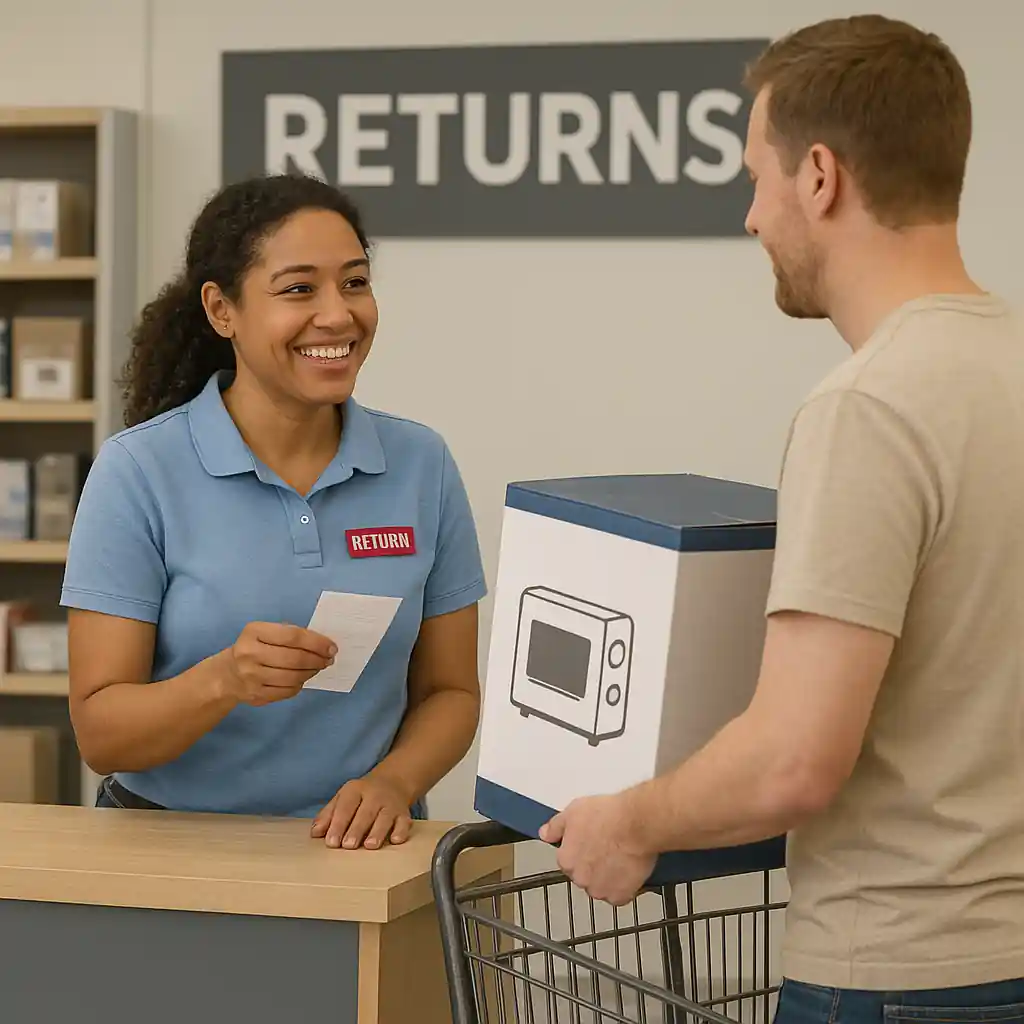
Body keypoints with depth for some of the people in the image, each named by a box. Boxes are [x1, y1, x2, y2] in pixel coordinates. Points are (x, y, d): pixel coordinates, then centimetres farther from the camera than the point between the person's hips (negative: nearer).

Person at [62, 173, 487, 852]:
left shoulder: (422, 465, 5)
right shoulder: (138, 471, -4)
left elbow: (449, 692, 11)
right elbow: (100, 733, -6)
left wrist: (391, 783, -9)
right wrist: (224, 681, -24)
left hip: (355, 847, 2)